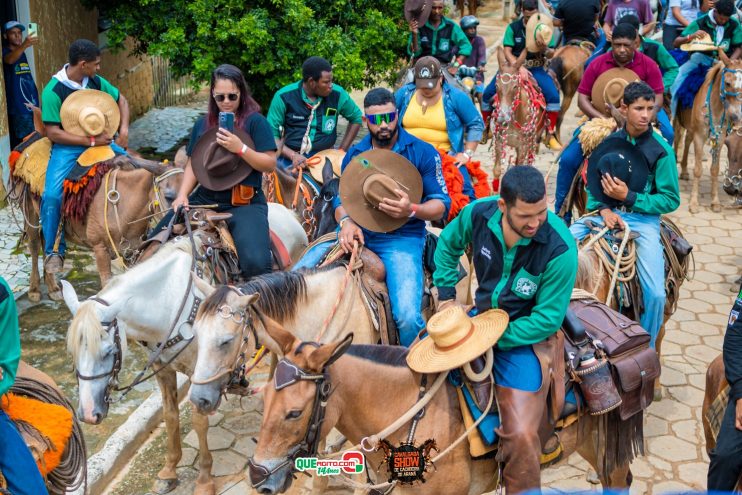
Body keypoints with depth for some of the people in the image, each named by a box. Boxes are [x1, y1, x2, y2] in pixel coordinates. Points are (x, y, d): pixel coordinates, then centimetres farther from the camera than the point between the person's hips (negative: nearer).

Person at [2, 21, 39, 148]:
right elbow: (9, 60, -33)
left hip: (33, 105, 7)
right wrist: (25, 45, -50)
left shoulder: (22, 53, 15)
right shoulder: (5, 52, -6)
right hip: (19, 109, -7)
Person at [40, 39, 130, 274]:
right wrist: (91, 141, -21)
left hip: (100, 139, 5)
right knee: (52, 195, -25)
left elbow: (121, 100, 16)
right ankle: (53, 251, -5)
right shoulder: (53, 91, -15)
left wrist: (124, 129, -1)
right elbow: (53, 133, -16)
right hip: (68, 146, -5)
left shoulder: (96, 81, 1)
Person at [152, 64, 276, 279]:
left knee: (255, 263, -30)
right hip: (204, 199, 5)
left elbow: (270, 164, -7)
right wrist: (182, 195, 0)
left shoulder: (255, 121, -3)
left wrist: (241, 148, -21)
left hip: (245, 203, -5)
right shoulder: (203, 123, 13)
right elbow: (193, 163, 15)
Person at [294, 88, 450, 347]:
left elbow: (441, 204, 1)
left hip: (402, 237, -4)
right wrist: (346, 221, -11)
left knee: (407, 316, -27)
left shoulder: (423, 152, 1)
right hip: (358, 232, 4)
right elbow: (341, 198, 14)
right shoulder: (354, 154, 13)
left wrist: (411, 210, -21)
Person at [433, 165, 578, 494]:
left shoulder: (560, 249, -26)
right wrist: (446, 295, 3)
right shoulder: (478, 213, -15)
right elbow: (447, 245, 9)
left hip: (526, 333, -5)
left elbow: (547, 319, -19)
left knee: (520, 436, -15)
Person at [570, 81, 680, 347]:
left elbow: (671, 200, -5)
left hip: (643, 218, -2)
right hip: (606, 212, 3)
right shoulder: (608, 141, 2)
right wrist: (603, 209, -13)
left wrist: (629, 197, -15)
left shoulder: (661, 151, -6)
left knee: (655, 294, -14)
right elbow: (592, 183, 7)